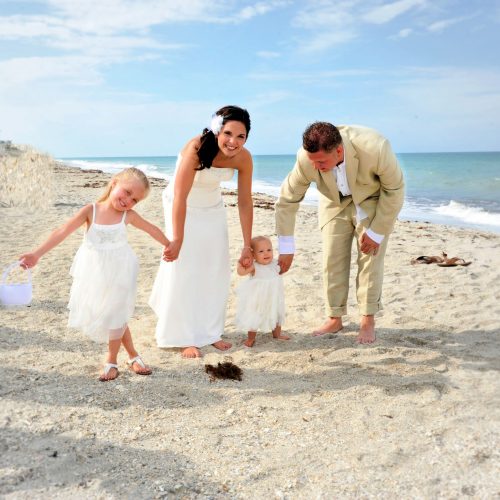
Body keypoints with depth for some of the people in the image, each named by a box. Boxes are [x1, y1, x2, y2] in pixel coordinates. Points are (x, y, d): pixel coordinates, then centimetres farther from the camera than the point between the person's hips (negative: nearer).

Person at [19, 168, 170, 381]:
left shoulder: (128, 215, -9)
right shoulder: (90, 210, -12)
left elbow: (152, 229, 7)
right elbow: (63, 232, -18)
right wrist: (37, 254, -26)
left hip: (118, 275, -1)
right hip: (95, 275, 1)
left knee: (115, 317, 5)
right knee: (117, 318, 11)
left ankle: (111, 361, 25)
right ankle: (133, 355, 29)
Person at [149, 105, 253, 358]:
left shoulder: (243, 158, -21)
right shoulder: (196, 148, -34)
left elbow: (245, 202, -12)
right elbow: (180, 197, -35)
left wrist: (247, 246, -8)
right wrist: (177, 240, -35)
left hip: (212, 207, 5)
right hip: (182, 207, -5)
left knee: (216, 270, 8)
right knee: (184, 270, -6)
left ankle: (210, 332, 23)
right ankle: (184, 338, 5)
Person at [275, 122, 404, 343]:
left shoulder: (375, 148, -38)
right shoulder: (306, 158, -31)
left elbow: (395, 188, -21)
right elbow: (287, 200, -18)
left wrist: (377, 232, -18)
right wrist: (286, 248, -15)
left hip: (373, 201, -2)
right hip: (335, 203, 2)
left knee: (370, 257, -8)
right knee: (332, 260, -1)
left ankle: (368, 321, 4)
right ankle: (334, 319, 12)